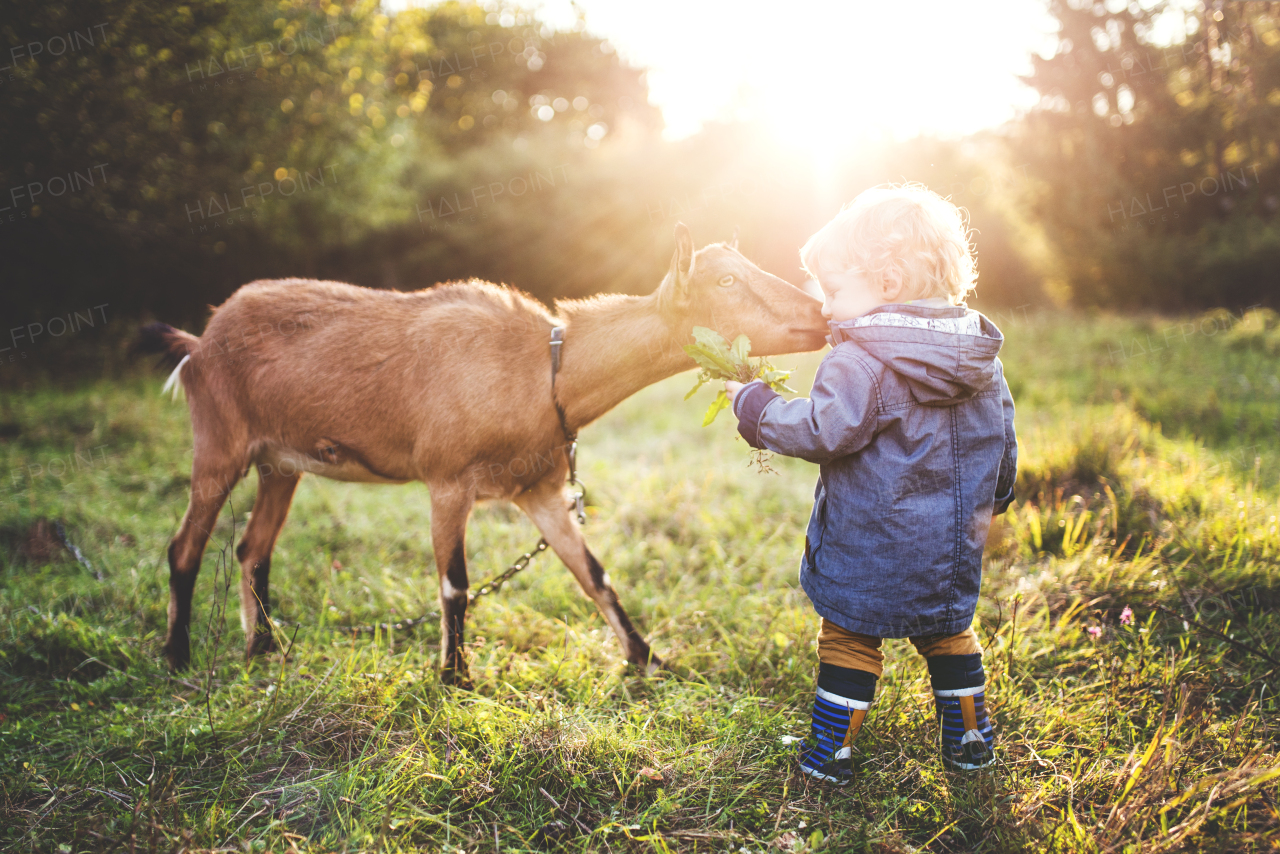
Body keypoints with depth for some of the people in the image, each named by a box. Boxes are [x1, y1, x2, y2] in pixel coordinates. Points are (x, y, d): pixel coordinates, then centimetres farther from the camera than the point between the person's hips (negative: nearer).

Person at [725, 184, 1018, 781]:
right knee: (949, 637, 24)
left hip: (869, 552, -7)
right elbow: (1003, 443, 13)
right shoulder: (982, 364, 4)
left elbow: (822, 430, -25)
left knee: (847, 641, 8)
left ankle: (830, 752, 17)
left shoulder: (861, 362, -22)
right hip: (953, 552, 7)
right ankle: (969, 739, 35)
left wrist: (754, 407, -11)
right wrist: (993, 497, 30)